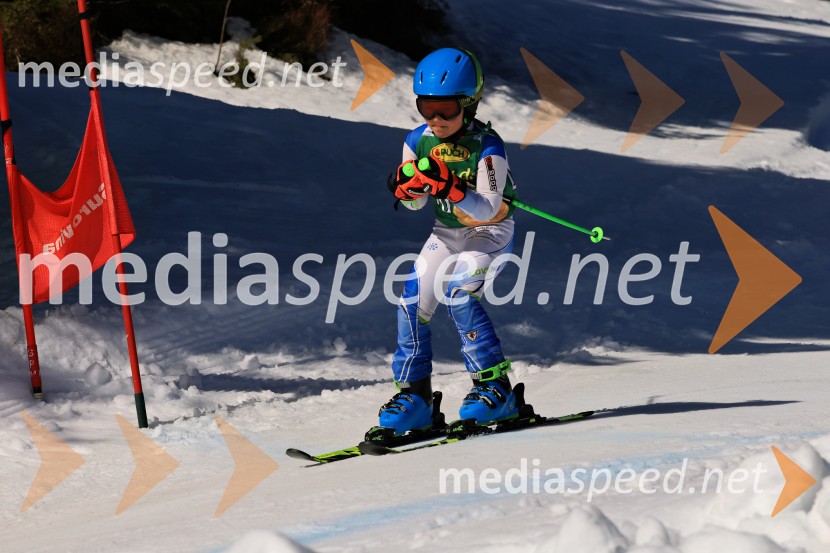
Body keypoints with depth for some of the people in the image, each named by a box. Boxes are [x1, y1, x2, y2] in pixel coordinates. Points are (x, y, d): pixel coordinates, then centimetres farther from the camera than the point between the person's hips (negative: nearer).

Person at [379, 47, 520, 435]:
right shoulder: (419, 141, -7)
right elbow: (416, 204, 4)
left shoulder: (487, 146, -24)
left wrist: (451, 188, -44)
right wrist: (406, 187, -19)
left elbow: (489, 209, -30)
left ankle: (495, 388, -18)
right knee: (412, 302, -7)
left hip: (490, 232, -6)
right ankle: (414, 396, 4)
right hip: (446, 232, 6)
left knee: (458, 294, -27)